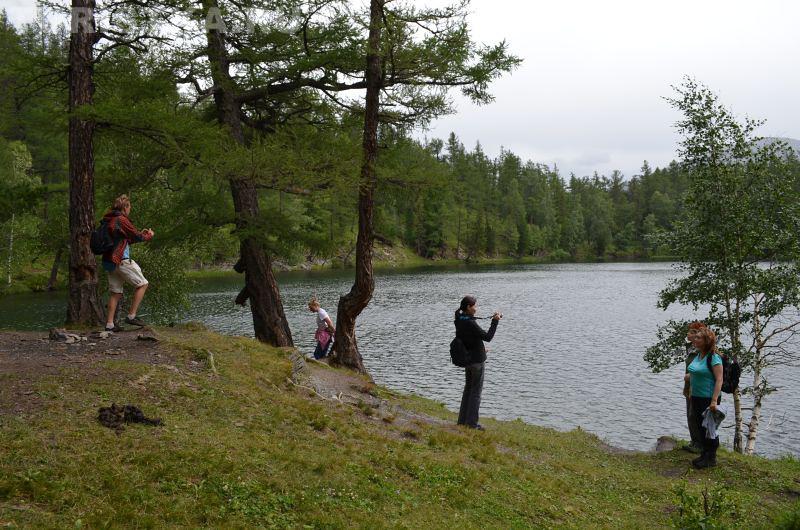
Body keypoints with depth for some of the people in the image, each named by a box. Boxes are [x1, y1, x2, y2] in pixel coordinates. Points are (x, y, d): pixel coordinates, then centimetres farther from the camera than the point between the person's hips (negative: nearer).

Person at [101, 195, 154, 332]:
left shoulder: (108, 220, 17)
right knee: (142, 284, 0)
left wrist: (140, 234, 23)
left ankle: (109, 324, 8)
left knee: (115, 292, 11)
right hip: (121, 260, -9)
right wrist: (149, 235, 13)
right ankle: (131, 316, -3)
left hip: (109, 261, 9)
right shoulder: (121, 220, -12)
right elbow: (137, 237, -5)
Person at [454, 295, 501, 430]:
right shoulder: (470, 323, -24)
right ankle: (472, 422, 7)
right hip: (476, 361, -9)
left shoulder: (459, 321, 4)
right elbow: (487, 337, -20)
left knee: (468, 388, 20)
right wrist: (495, 321, -15)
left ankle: (463, 420, 27)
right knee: (476, 391, 2)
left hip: (466, 359, 9)